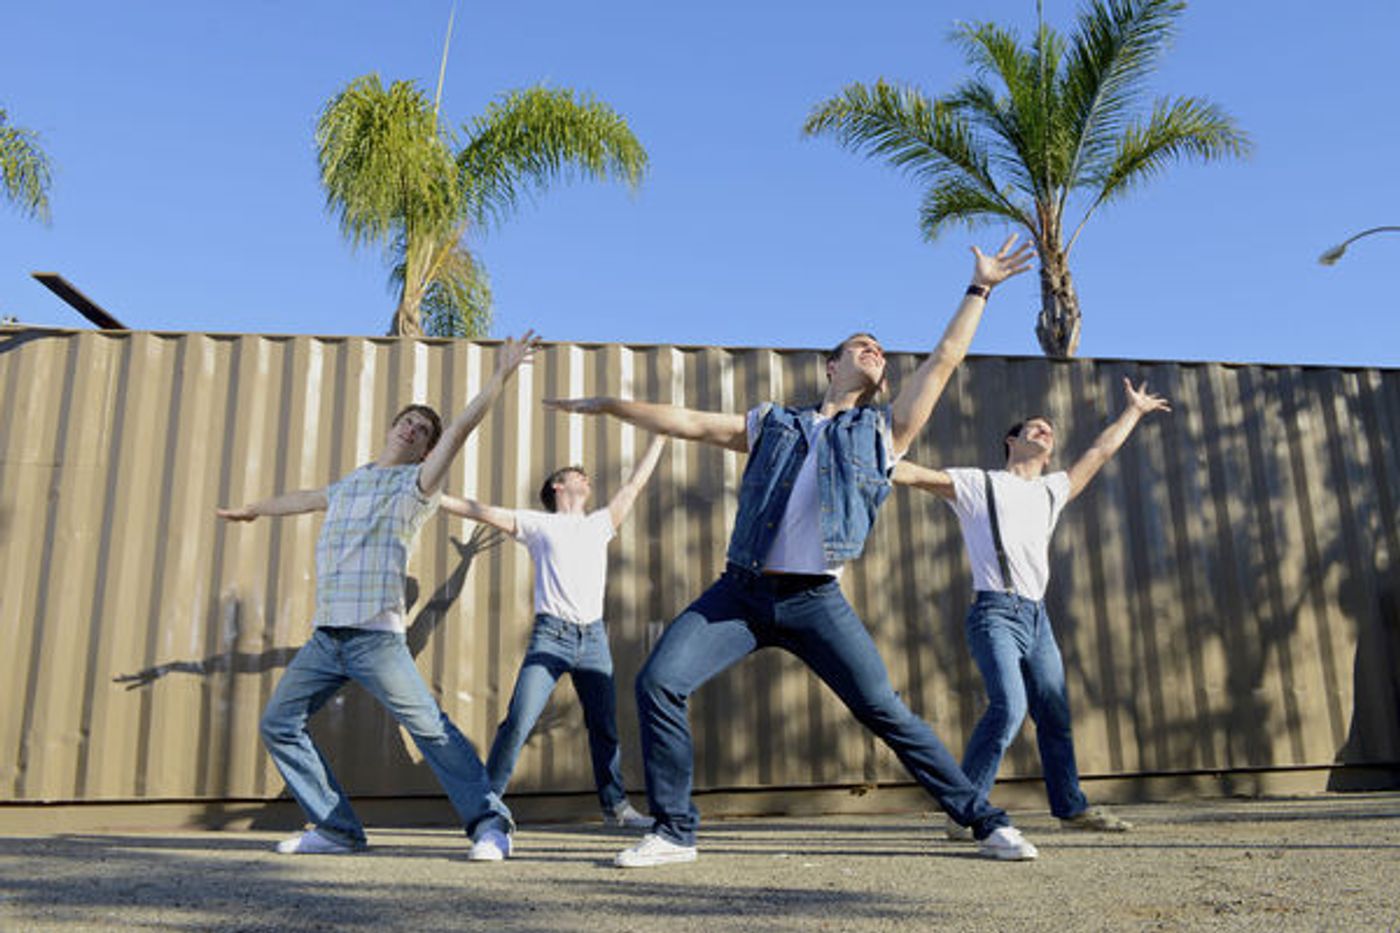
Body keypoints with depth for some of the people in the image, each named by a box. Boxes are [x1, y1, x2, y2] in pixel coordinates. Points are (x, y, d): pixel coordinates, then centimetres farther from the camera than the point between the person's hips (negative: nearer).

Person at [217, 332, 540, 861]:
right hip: (326, 638, 7)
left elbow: (462, 426, -9)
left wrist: (501, 375, -18)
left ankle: (490, 824, -7)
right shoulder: (350, 483, 22)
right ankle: (337, 830, 13)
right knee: (279, 725, 8)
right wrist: (252, 510, 55)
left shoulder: (416, 483, 2)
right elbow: (306, 499, 40)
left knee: (431, 730, -13)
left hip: (376, 637, -7)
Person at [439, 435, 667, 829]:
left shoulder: (600, 524, 21)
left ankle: (616, 805, 16)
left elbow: (635, 484, 26)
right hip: (550, 635, -3)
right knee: (518, 721, -12)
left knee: (605, 726, 5)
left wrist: (660, 436, 30)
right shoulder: (538, 524, 11)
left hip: (594, 637, 4)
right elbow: (480, 510, 6)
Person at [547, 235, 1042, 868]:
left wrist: (979, 288, 22)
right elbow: (685, 423, 21)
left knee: (885, 711, -5)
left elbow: (945, 358, 18)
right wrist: (607, 404, 23)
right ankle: (673, 831, 2)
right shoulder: (770, 424, 19)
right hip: (740, 591, 2)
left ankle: (985, 821, 10)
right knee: (658, 684, -12)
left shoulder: (885, 431, 16)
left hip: (816, 600, -1)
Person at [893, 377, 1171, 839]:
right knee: (1009, 706, -22)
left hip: (1036, 615, 7)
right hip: (995, 613, -7)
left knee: (1055, 714, 11)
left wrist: (1134, 410, 44)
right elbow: (917, 475, -4)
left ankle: (1071, 806, 27)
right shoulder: (978, 484, 6)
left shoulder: (1051, 492, 23)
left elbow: (1099, 452, 35)